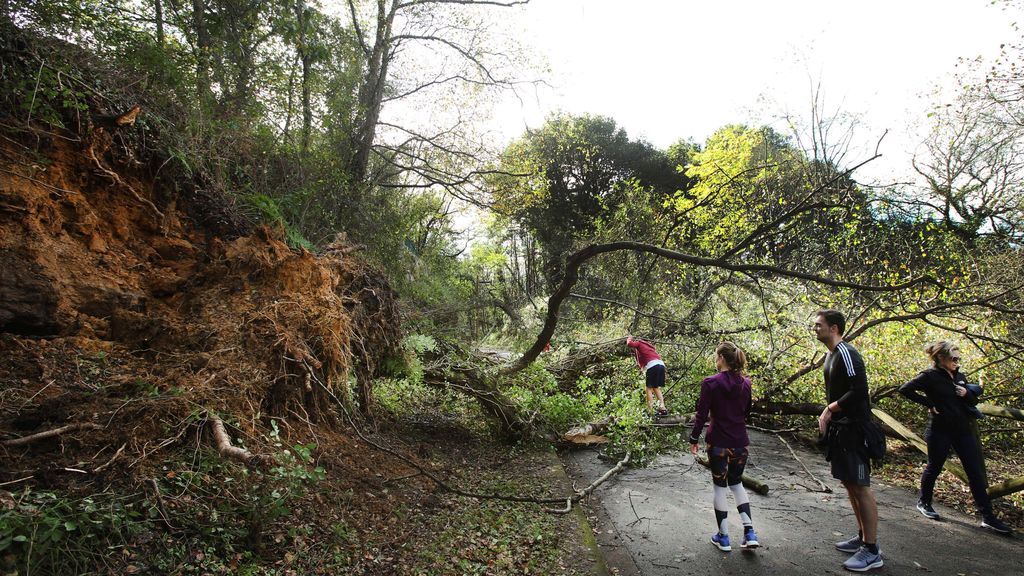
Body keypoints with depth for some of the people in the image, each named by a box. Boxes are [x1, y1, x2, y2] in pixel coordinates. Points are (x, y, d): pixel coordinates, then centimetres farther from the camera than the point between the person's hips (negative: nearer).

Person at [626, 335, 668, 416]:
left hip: (653, 365, -7)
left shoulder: (638, 343, 12)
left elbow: (629, 344, -6)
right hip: (661, 364, 7)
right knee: (656, 388, 17)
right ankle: (662, 408, 8)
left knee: (649, 388, -2)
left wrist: (629, 339, 13)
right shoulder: (647, 344, 33)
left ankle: (651, 410, -9)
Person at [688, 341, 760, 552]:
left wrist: (694, 439, -2)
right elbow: (746, 412, 11)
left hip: (718, 443, -4)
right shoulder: (745, 383, 0)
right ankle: (750, 532, 14)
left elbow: (702, 415, -13)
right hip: (740, 442, 5)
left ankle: (723, 537, 17)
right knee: (736, 483, 21)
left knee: (720, 487, 9)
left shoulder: (711, 383, -15)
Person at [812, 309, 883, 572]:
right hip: (839, 428, 10)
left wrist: (831, 408, -14)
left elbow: (859, 391, -24)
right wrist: (828, 413, 7)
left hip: (853, 429, -10)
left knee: (861, 486, -4)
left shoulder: (847, 354, -16)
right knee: (849, 483, 15)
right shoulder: (831, 355, 13)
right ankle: (862, 537, 27)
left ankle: (872, 550, 4)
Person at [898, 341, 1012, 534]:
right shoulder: (930, 376, -11)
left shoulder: (959, 376, 10)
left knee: (976, 472, 5)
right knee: (934, 468, 8)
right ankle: (924, 503, 27)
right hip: (940, 431, -6)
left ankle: (988, 517, 11)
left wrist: (967, 393, -5)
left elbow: (973, 401, 17)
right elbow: (905, 389, -19)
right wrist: (928, 403, -17)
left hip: (963, 430, 6)